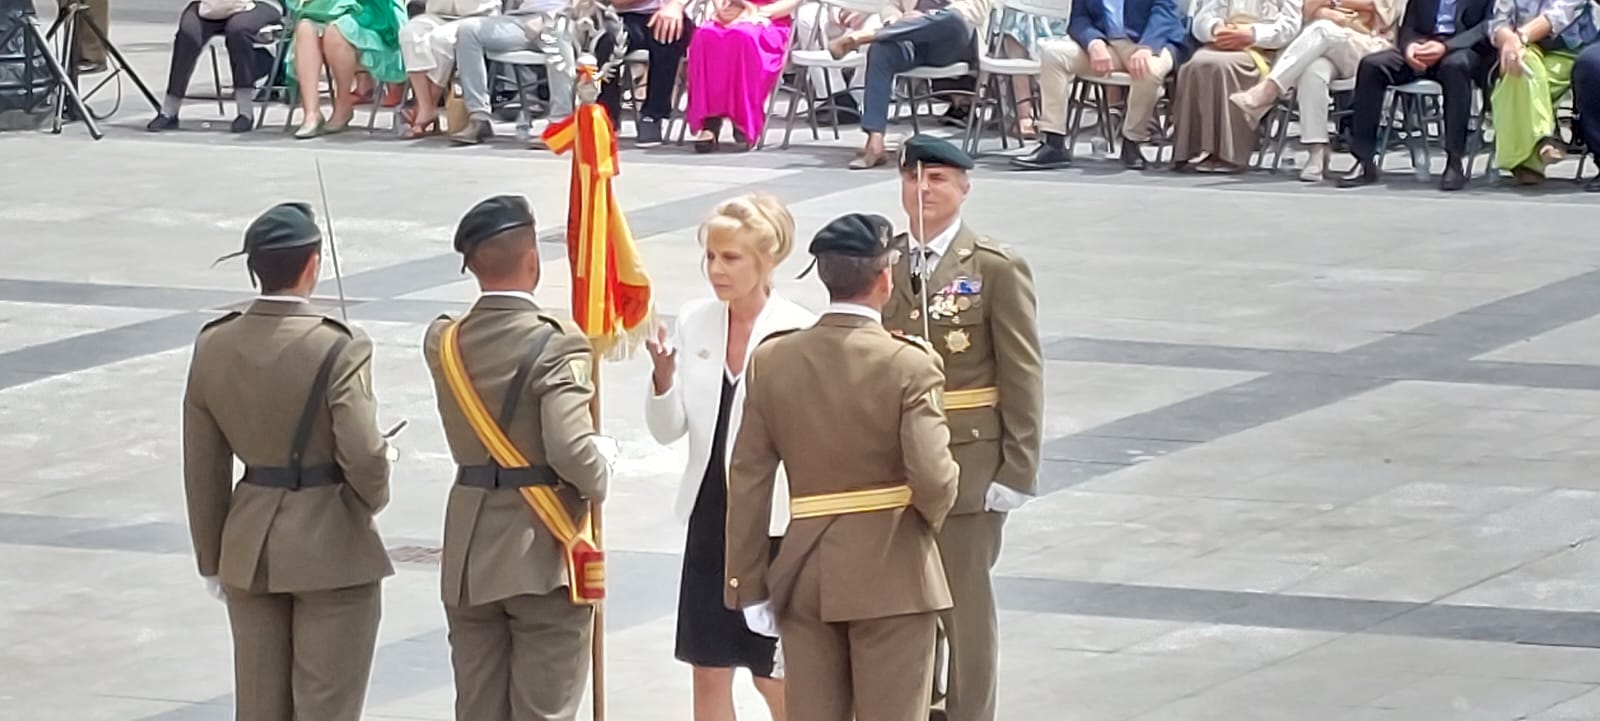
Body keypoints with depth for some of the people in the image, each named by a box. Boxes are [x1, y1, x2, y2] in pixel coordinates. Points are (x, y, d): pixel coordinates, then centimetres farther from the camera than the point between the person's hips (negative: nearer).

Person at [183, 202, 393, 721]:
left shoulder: (213, 347, -2)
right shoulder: (339, 351, -18)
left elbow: (203, 469, 5)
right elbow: (364, 458, -22)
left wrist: (212, 560, 14)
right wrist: (373, 497, 1)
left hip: (250, 548, 5)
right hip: (331, 548, -5)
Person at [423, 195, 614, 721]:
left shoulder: (443, 342, 0)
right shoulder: (556, 346, -18)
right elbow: (571, 450, -26)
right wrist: (599, 479, -6)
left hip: (469, 558, 5)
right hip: (543, 554, -5)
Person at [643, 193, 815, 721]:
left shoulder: (800, 333, -11)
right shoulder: (694, 323, 2)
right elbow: (668, 431, 4)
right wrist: (663, 379, -13)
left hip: (774, 518, -5)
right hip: (710, 513, 5)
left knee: (774, 676, 2)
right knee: (708, 669, 9)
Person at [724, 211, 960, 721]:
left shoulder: (772, 361, -1)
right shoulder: (910, 366, -13)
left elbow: (748, 482, 1)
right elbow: (932, 477, -21)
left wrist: (749, 585, 6)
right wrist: (931, 516, 3)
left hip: (804, 571, 4)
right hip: (891, 573, -4)